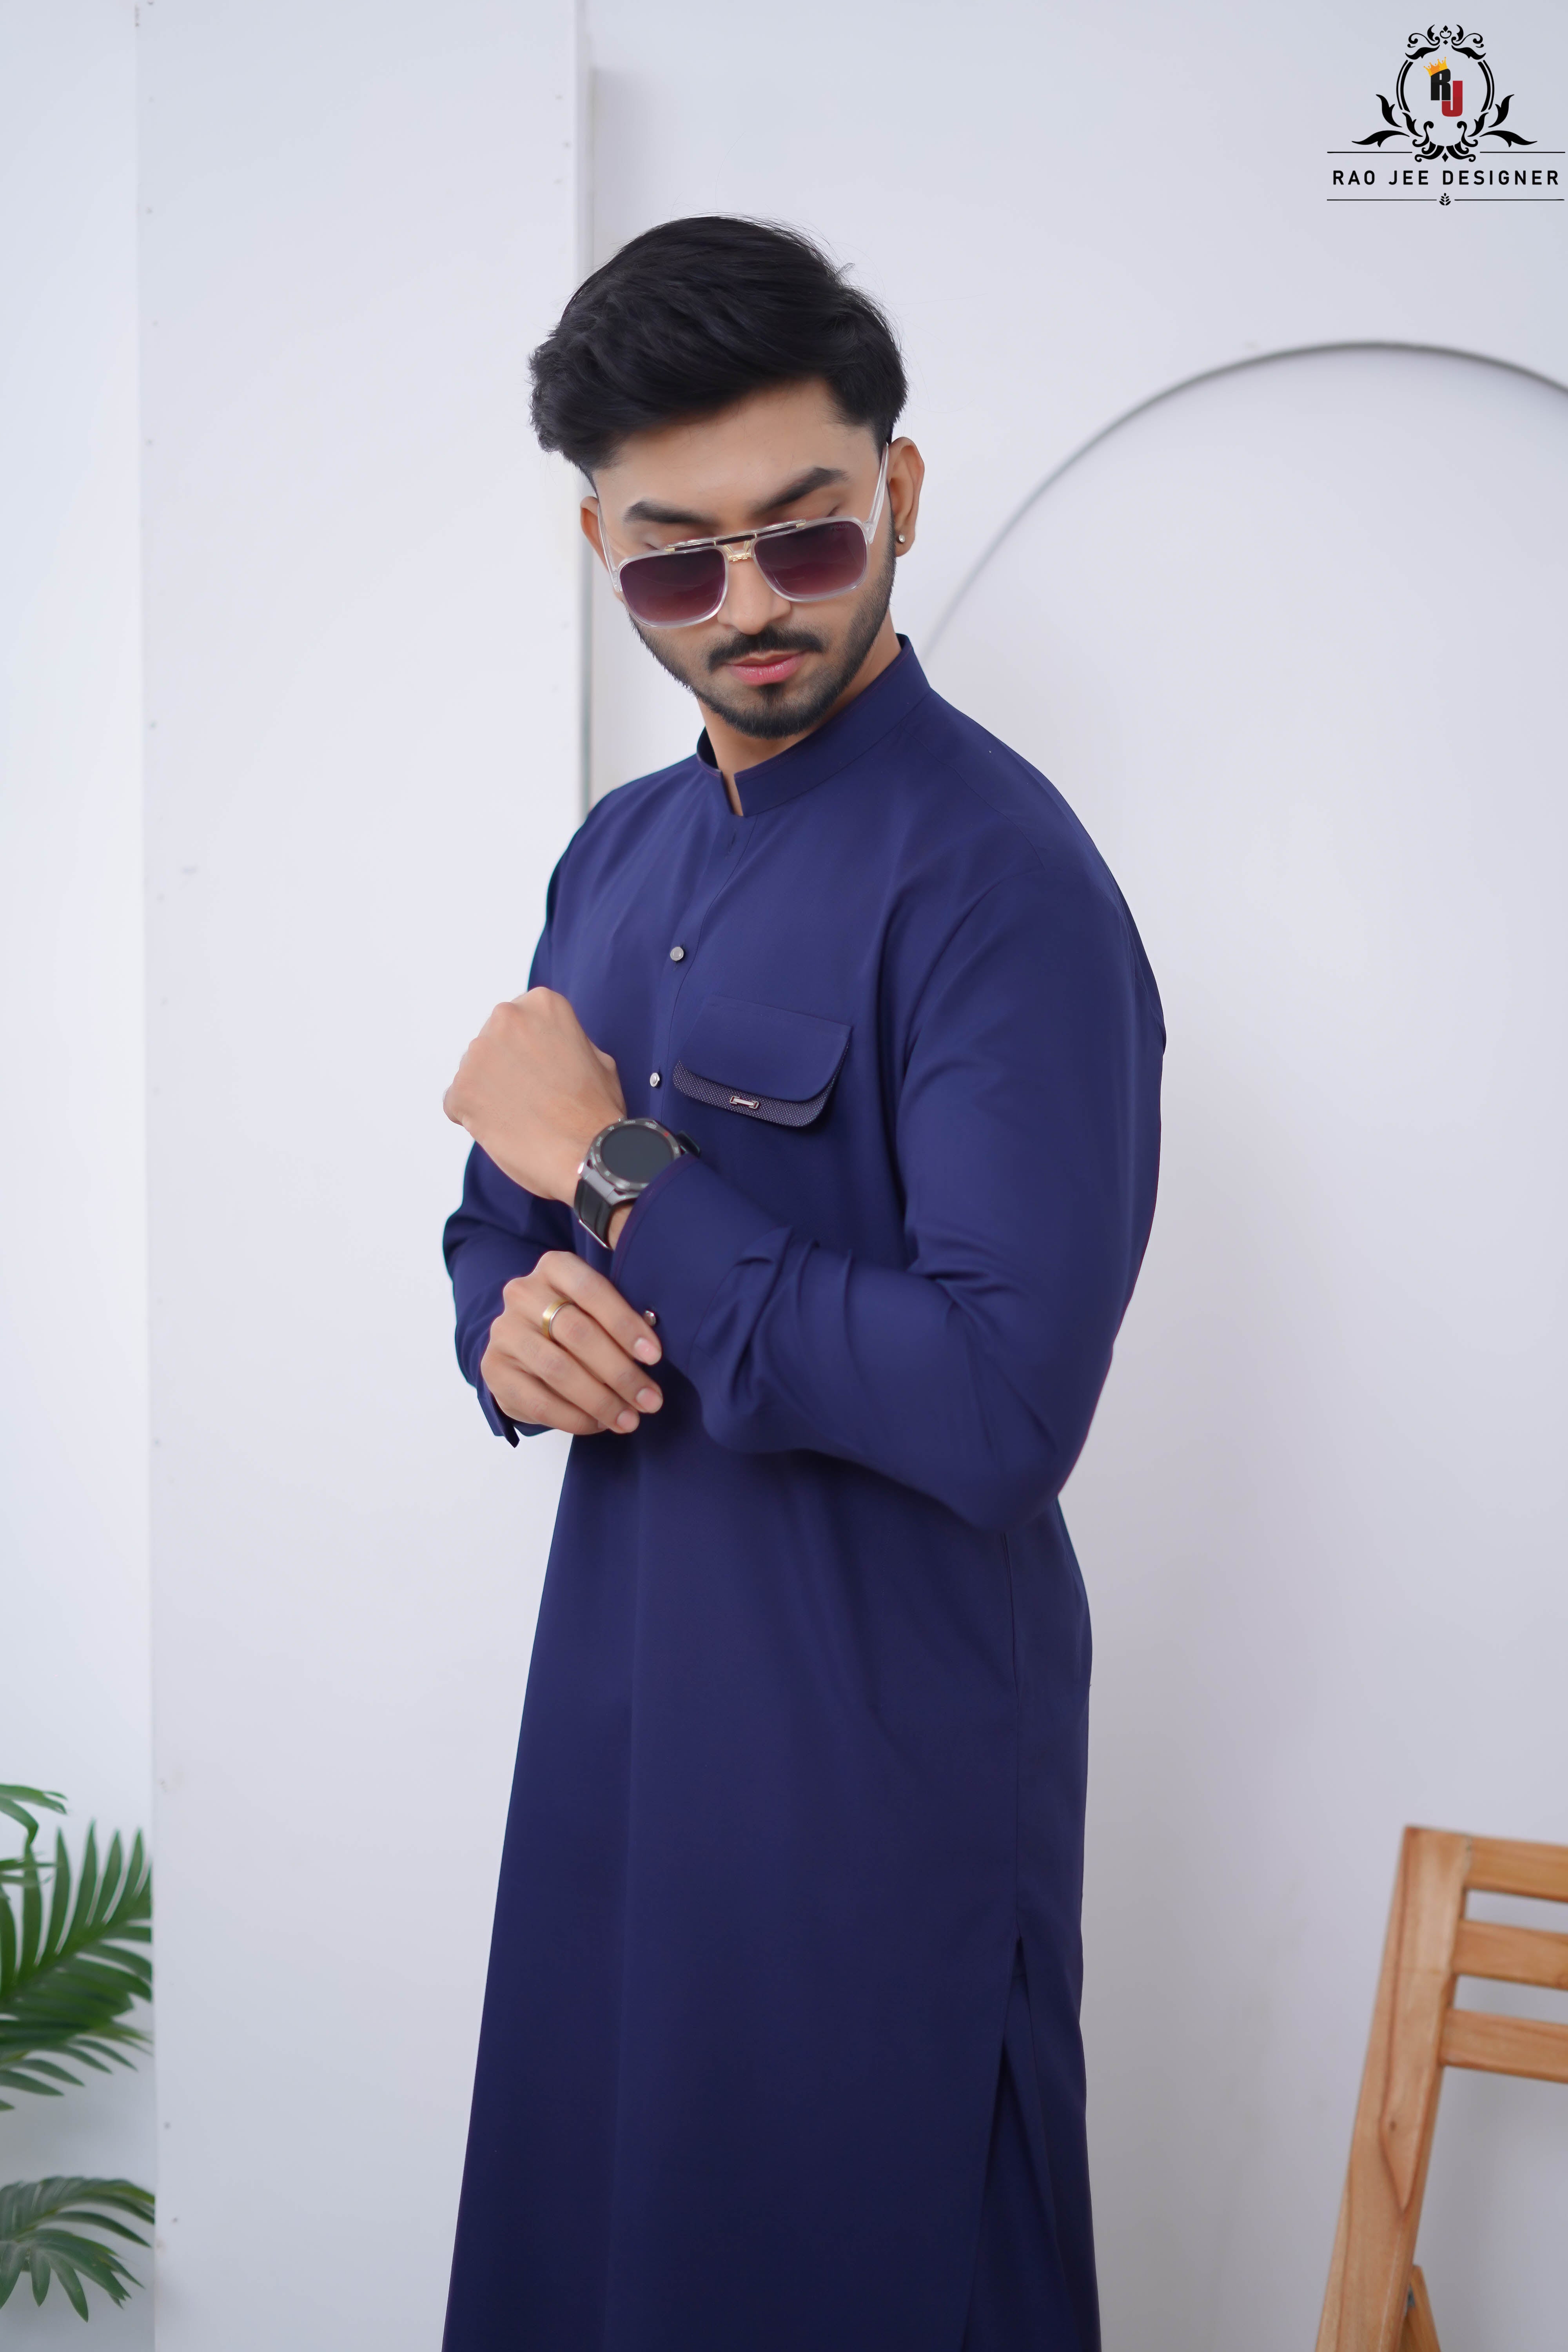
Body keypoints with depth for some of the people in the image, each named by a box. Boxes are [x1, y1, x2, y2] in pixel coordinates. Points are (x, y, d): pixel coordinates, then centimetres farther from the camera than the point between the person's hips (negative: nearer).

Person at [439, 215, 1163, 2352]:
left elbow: (1003, 1413, -26)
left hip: (887, 1725, -7)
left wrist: (614, 1172, -20)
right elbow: (501, 1223, 16)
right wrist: (513, 1327, -8)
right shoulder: (618, 854, 8)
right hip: (616, 1683, 8)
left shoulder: (999, 877, -18)